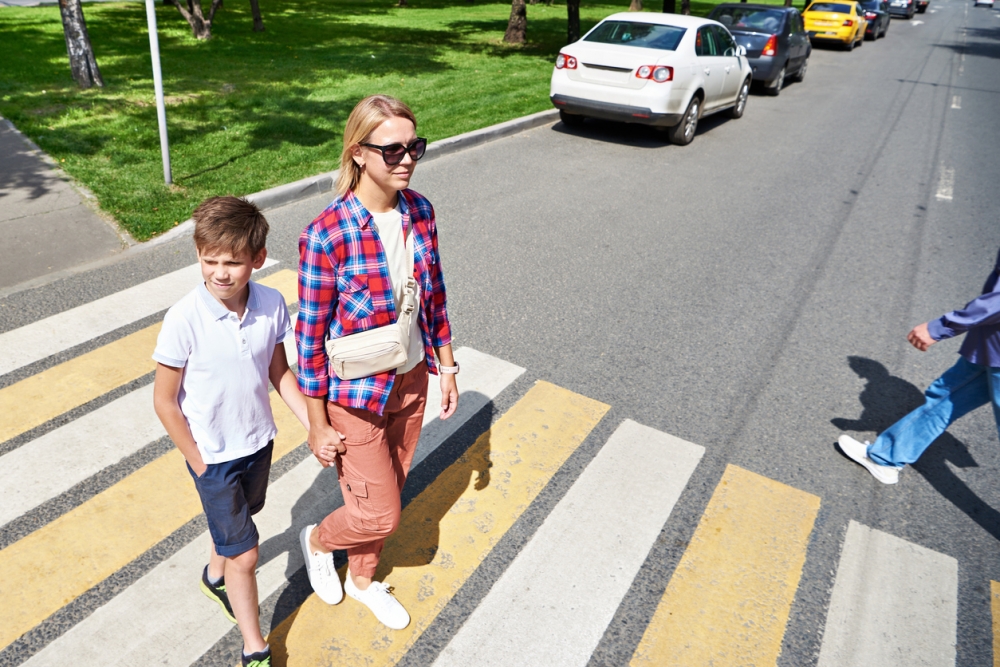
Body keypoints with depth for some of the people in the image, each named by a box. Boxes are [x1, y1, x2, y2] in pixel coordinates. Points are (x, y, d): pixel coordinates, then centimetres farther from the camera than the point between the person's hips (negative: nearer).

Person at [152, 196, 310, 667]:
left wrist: (314, 426, -6)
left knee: (238, 520, 29)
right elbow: (164, 401, -15)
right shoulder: (184, 319, -26)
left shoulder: (272, 304, -15)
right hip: (213, 455, -4)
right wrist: (198, 463, -10)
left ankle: (215, 577, 60)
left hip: (259, 442, 4)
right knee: (245, 554, 6)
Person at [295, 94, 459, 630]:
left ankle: (362, 580, 51)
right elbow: (310, 335, -17)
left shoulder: (420, 211, -6)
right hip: (355, 395, -5)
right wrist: (318, 426, -10)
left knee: (386, 496, 23)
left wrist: (446, 368, 9)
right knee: (379, 514, 8)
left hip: (411, 381, 6)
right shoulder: (326, 235, -24)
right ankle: (318, 540, 43)